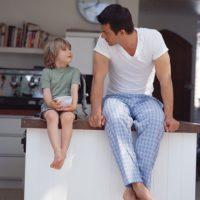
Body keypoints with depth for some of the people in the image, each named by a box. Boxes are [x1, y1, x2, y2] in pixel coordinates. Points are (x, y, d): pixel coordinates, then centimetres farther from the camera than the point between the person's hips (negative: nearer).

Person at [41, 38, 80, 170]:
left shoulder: (74, 71, 13)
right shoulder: (47, 72, 10)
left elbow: (74, 89, -2)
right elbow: (46, 91, -2)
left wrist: (74, 104, -22)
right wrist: (51, 103, -25)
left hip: (67, 106, 1)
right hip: (50, 106, 0)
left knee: (67, 117, -36)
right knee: (52, 116, -36)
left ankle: (64, 152, -38)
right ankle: (58, 152, -48)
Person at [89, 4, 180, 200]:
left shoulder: (153, 38, -15)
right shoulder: (104, 42, -13)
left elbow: (165, 79, -14)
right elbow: (98, 78, -15)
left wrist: (169, 116, -20)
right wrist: (96, 111, -30)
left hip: (144, 98, 0)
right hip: (116, 97, 0)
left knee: (156, 120, -35)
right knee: (116, 119, -37)